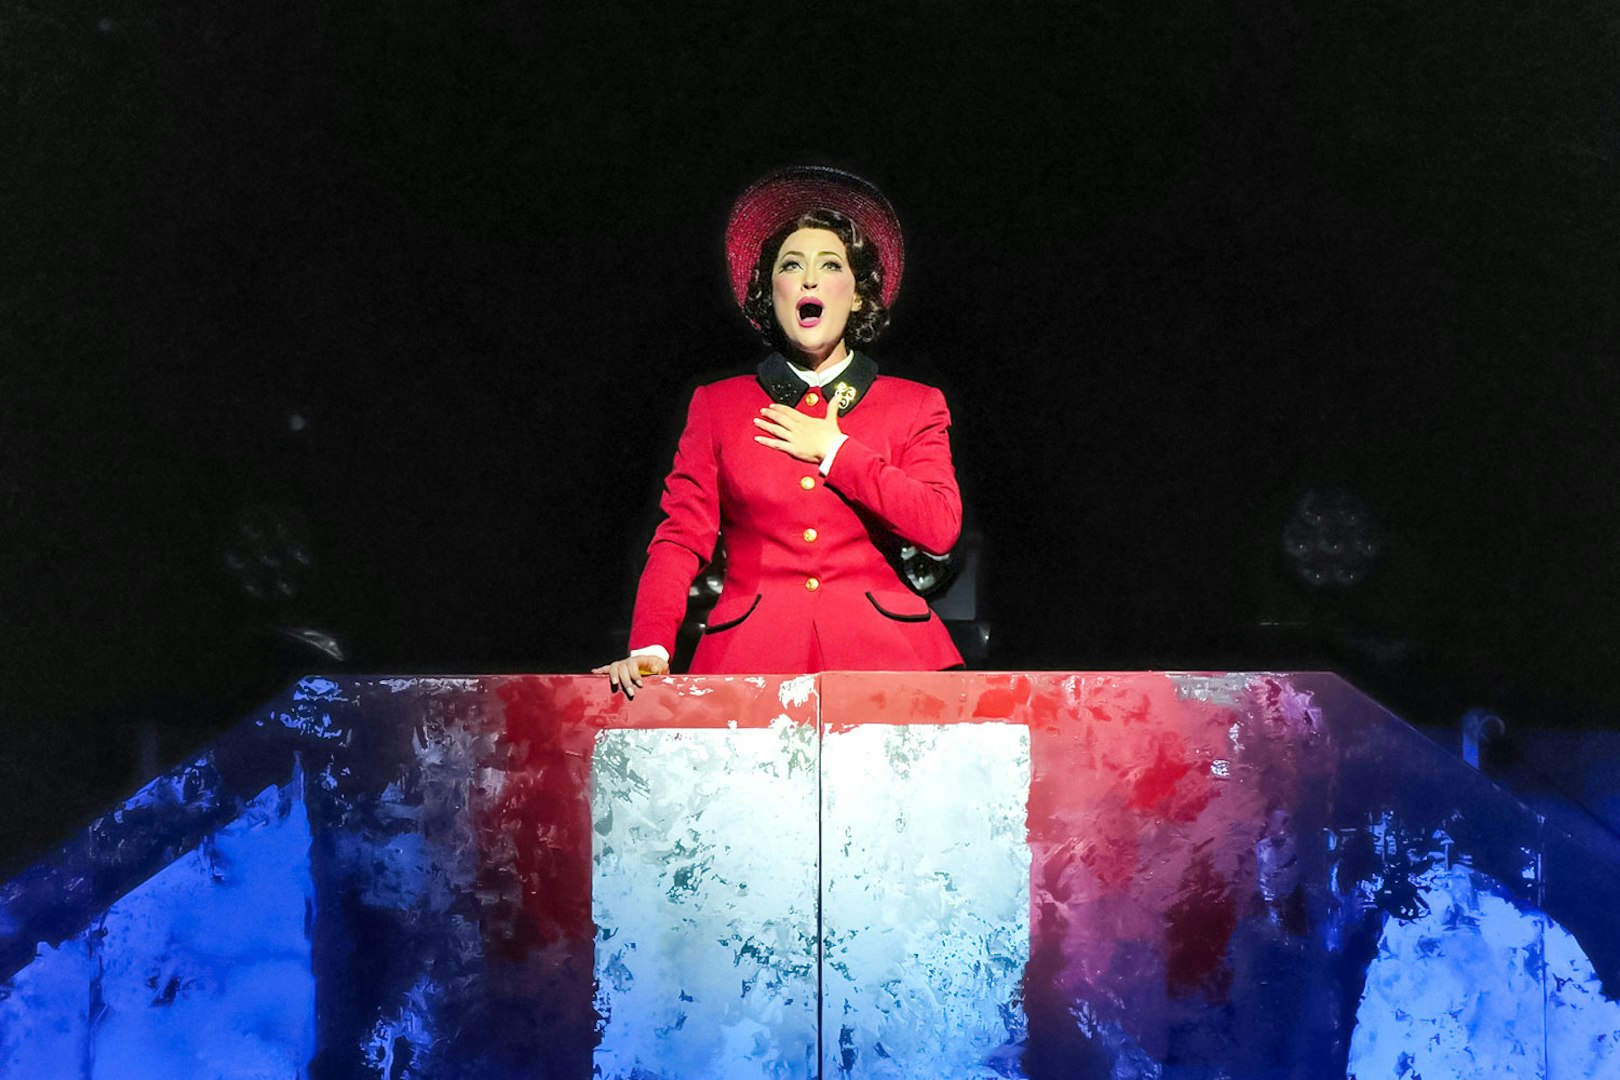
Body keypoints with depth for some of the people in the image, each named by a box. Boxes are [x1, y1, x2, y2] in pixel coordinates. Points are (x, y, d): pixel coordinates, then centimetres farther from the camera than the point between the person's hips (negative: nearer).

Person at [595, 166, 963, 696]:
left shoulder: (916, 406, 13)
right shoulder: (716, 404, 15)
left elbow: (941, 527, -2)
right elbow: (681, 536, 6)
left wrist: (836, 451, 0)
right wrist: (650, 647, -9)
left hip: (879, 653, 0)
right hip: (749, 660, 0)